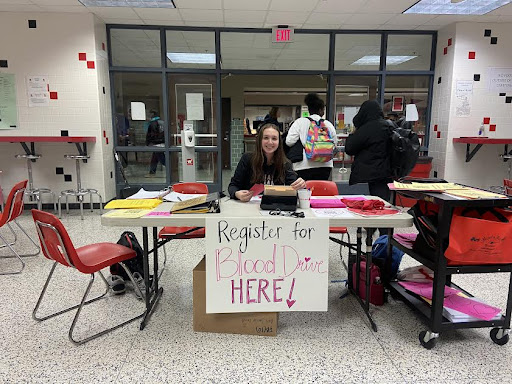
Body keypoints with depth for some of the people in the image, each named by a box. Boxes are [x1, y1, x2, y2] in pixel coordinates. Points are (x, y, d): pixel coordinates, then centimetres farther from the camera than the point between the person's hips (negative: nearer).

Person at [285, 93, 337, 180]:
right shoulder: (328, 124, 4)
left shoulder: (300, 122, -3)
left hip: (304, 166, -3)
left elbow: (289, 141, -10)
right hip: (324, 166, 3)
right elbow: (334, 144, 8)